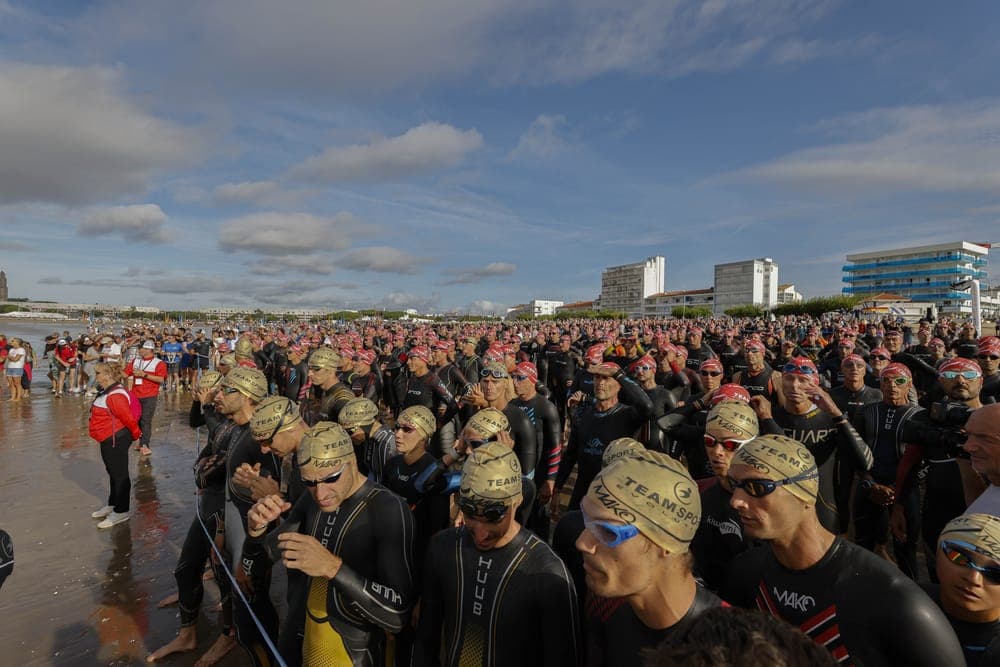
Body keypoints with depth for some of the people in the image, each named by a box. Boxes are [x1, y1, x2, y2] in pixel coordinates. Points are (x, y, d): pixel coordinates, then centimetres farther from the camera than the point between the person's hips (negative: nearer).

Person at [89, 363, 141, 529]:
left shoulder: (115, 395, -25)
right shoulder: (108, 392, 9)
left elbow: (128, 417, -24)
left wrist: (136, 434, -11)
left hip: (116, 440, -11)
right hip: (109, 439, 11)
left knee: (120, 474, -1)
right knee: (113, 472, 21)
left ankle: (121, 512, 8)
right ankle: (112, 504, 36)